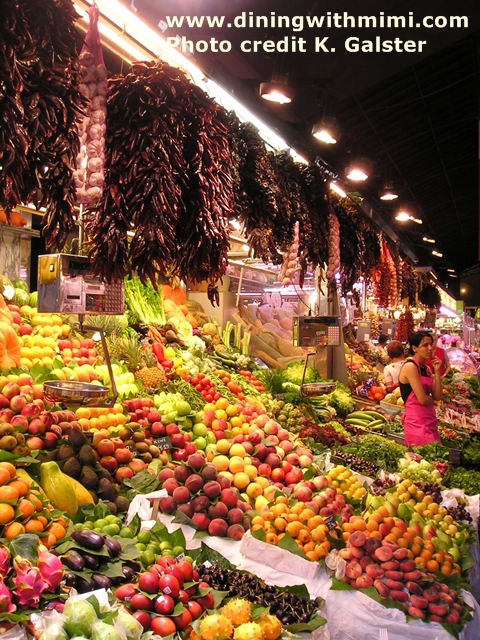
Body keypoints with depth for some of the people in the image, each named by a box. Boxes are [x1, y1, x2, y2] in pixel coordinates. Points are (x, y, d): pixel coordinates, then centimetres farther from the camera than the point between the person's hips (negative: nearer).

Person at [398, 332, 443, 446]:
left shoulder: (427, 369, 12)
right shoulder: (410, 367, -14)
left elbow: (438, 396, 4)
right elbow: (422, 399, -19)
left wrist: (437, 371, -2)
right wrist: (432, 399, 2)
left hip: (430, 422, 9)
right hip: (417, 423, -8)